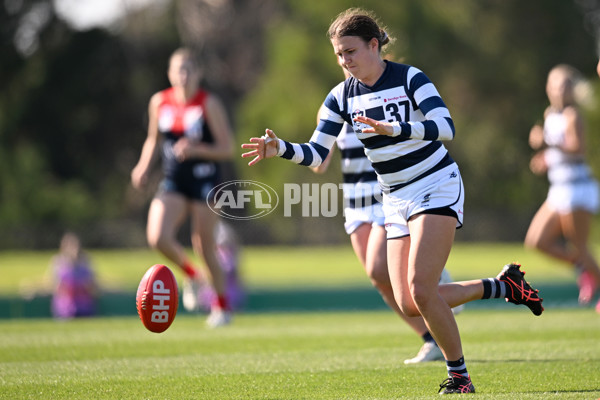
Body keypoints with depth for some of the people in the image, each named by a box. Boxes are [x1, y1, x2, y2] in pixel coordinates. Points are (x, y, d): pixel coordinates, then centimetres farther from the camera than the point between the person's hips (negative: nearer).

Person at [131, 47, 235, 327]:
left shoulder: (210, 104, -9)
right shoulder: (159, 102, 3)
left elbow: (227, 148, -9)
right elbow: (153, 140, 18)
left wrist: (196, 148, -23)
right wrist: (144, 166, 2)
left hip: (204, 181, -3)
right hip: (173, 182, 3)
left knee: (204, 247, 1)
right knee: (157, 237, -19)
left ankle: (222, 305, 23)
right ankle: (191, 275, 12)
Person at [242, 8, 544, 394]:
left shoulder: (409, 78, -13)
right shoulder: (342, 96, 2)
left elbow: (445, 127, -25)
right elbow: (316, 154, 1)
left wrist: (393, 129, -38)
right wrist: (281, 148, -18)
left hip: (437, 188, -6)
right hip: (398, 200, 6)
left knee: (420, 288, -21)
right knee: (409, 305, -4)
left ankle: (459, 375, -3)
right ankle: (503, 285, 16)